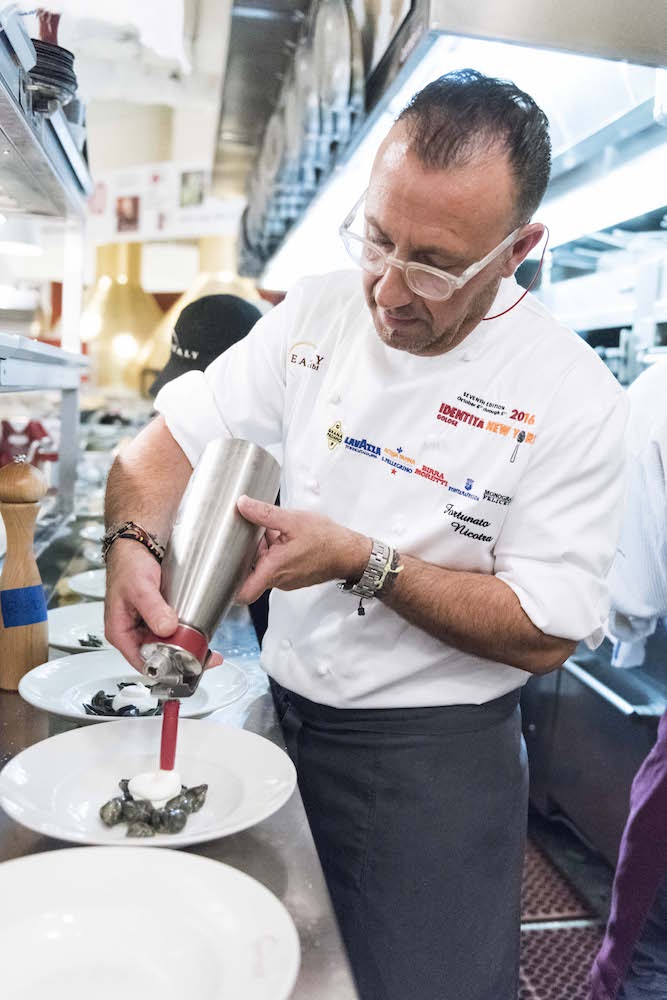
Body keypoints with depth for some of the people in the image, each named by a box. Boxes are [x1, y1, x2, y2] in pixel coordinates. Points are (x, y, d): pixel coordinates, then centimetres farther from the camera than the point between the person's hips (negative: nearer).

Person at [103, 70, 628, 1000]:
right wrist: (134, 544, -24)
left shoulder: (572, 396, -17)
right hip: (282, 715, 5)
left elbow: (544, 635, -16)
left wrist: (364, 560, -25)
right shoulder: (316, 314, -5)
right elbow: (170, 441, -3)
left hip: (436, 758, -4)